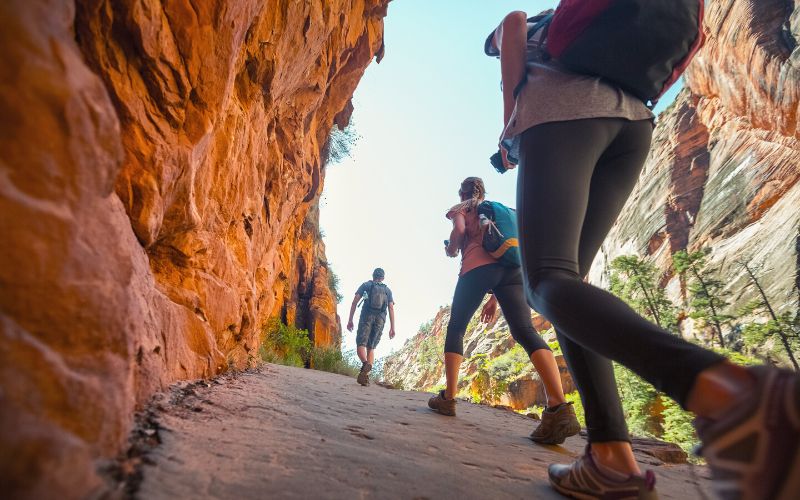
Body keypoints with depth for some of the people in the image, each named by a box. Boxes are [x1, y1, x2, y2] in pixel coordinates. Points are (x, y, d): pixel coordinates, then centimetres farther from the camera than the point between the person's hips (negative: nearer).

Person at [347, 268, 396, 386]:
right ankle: (366, 375, -2)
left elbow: (354, 302, 3)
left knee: (361, 345, -3)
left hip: (366, 317, -2)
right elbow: (391, 308, 7)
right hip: (380, 320, 2)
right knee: (371, 348, 11)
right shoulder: (388, 290, 19)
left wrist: (350, 320, 2)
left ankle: (365, 364, -34)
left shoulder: (366, 285, 14)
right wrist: (392, 328, 4)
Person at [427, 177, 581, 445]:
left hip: (477, 268, -4)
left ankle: (448, 397, 10)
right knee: (525, 331, -13)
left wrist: (450, 249, 19)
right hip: (512, 266, 4)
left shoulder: (459, 208, 20)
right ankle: (559, 407, -32)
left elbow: (460, 230, -5)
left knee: (455, 328, 12)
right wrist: (494, 297, 29)